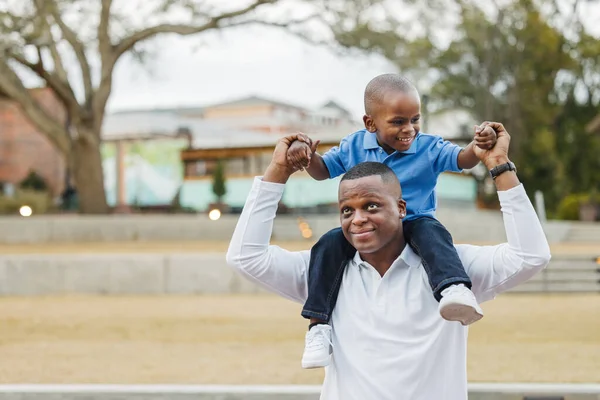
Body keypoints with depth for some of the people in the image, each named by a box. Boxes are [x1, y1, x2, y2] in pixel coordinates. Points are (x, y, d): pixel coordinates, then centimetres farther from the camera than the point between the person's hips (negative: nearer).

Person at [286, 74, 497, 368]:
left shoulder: (429, 148, -4)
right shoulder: (354, 146, 3)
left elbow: (462, 160, -14)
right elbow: (323, 169, 11)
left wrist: (477, 147, -38)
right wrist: (307, 155, -12)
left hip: (415, 222, -2)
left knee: (432, 231, -36)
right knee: (329, 243, -25)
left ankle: (453, 289, -61)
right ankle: (318, 325, -26)